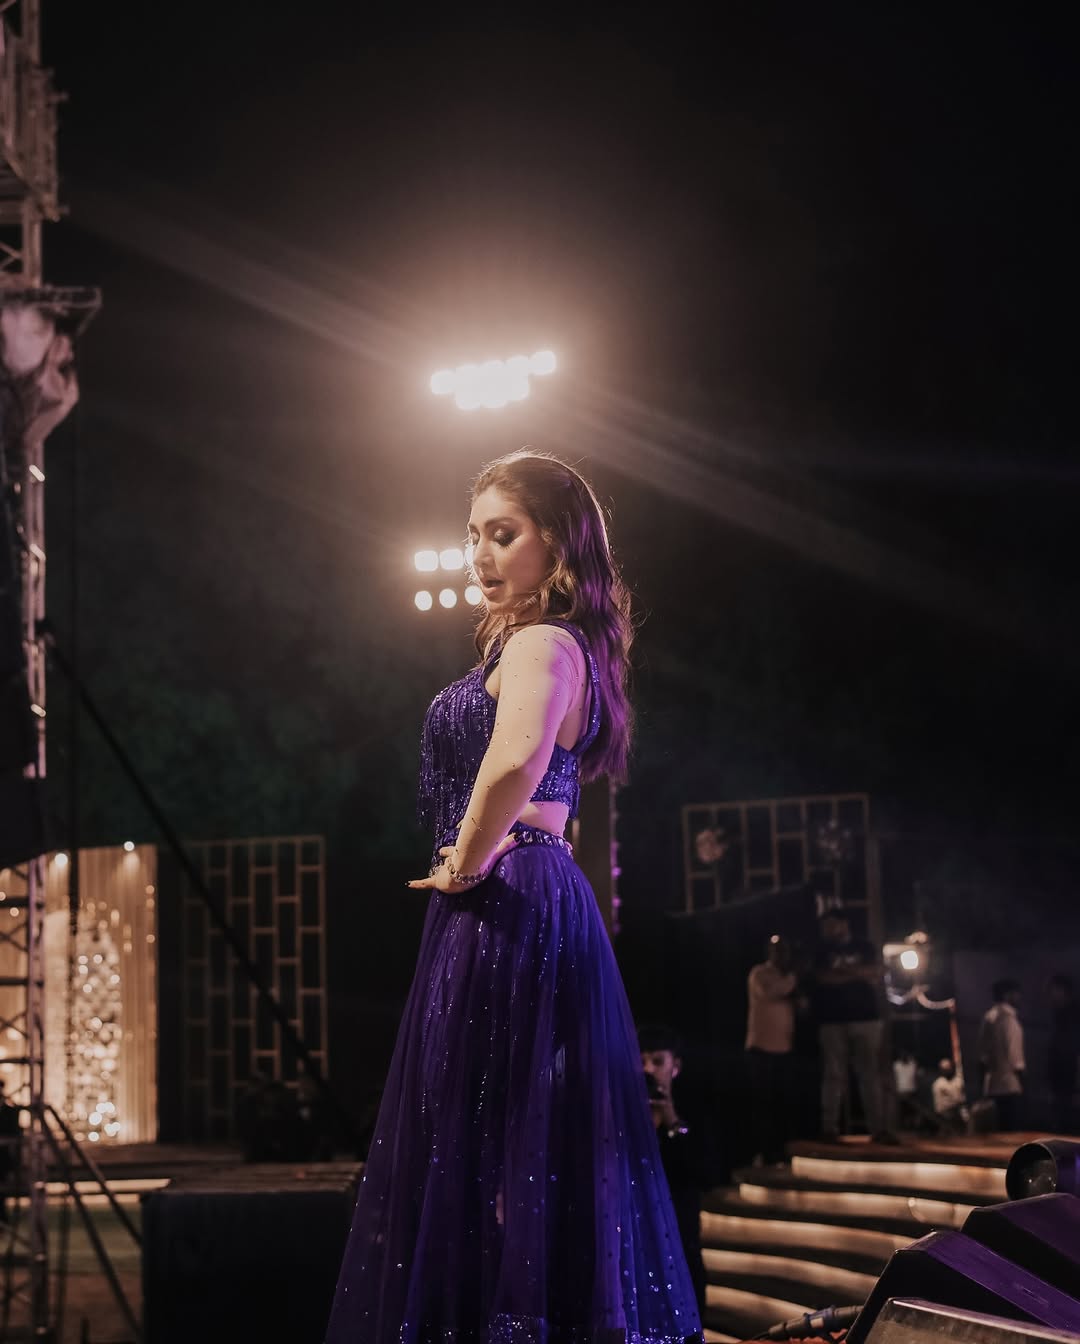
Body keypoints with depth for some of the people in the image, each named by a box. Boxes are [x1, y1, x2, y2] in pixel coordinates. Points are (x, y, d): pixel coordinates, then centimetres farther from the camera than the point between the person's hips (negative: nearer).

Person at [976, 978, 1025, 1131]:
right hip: (1010, 1084, -8)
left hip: (992, 1084, 8)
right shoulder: (1009, 1016, -12)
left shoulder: (989, 1016, 13)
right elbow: (1013, 1051, -16)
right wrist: (1020, 1074, -10)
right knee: (1012, 1131, -8)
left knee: (999, 1130, 11)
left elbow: (981, 1050, 16)